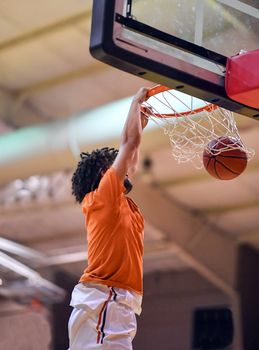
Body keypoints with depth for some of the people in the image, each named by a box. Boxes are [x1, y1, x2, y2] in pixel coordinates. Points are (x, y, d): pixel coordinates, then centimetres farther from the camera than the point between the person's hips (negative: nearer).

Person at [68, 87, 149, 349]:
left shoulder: (121, 203, 23)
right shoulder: (102, 196, 0)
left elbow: (131, 164, 38)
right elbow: (131, 141, 2)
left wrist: (140, 122, 39)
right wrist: (137, 101, 15)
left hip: (115, 303, 9)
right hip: (104, 300, -9)